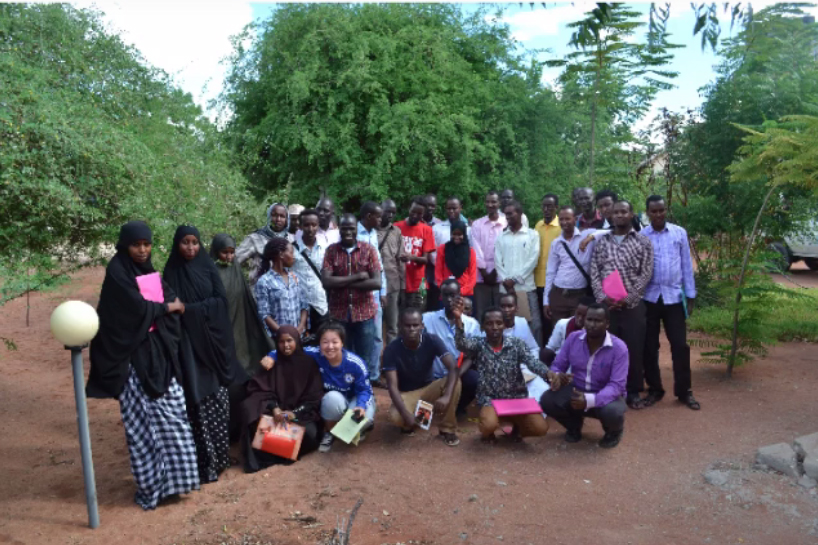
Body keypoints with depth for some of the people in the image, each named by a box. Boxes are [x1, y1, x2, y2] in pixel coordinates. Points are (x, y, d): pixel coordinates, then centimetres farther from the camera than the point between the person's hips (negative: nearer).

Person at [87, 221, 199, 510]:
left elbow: (174, 300, 7)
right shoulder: (117, 272, -10)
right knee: (143, 422, 0)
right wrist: (166, 307, -3)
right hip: (134, 357, -7)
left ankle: (170, 476, 21)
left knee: (171, 417, 9)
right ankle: (150, 486, 11)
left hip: (159, 353, 7)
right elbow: (138, 308, -19)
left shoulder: (148, 271, 12)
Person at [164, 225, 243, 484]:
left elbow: (221, 300, -2)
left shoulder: (208, 267, 6)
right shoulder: (171, 272, 3)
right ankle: (205, 460, 0)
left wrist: (190, 309, -11)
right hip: (188, 340, -2)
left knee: (218, 397, 4)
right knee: (198, 399, -5)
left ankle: (219, 453, 17)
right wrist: (204, 308, -13)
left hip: (213, 336, 2)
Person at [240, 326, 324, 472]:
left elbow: (315, 396, -4)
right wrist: (274, 408, -22)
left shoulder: (308, 363, -1)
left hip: (301, 412, -1)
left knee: (310, 433, -32)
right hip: (276, 410, 1)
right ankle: (262, 453, -15)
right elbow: (260, 389, -3)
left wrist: (295, 413, -20)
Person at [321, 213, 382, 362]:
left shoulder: (369, 249, -2)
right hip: (338, 314, 1)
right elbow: (326, 282, -12)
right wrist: (357, 277, -14)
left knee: (364, 359, 10)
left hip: (364, 314, 0)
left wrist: (342, 283, -12)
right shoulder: (331, 250, -1)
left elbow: (377, 283, -11)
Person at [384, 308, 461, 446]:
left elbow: (453, 368, -27)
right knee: (395, 417, -35)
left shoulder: (432, 340, -18)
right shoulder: (392, 350, -22)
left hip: (428, 388, 2)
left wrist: (447, 396, -44)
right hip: (406, 393, -2)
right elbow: (392, 386, -25)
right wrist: (405, 413, -40)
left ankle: (447, 429, -11)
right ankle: (408, 423, 3)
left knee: (456, 382, -28)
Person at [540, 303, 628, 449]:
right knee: (547, 400, -23)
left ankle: (614, 431, 5)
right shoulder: (573, 338, -8)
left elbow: (616, 385, -26)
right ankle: (574, 425, 12)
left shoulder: (619, 348, -20)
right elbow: (558, 366, 0)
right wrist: (555, 375, -28)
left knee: (612, 412, -38)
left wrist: (590, 400, -44)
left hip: (605, 396, -3)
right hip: (576, 390, 3)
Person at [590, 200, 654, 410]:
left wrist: (627, 298, -11)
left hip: (632, 305, -1)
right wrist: (603, 297, -9)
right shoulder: (601, 241, 9)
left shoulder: (643, 242, 4)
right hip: (605, 304, 1)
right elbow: (594, 273, 4)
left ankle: (634, 392, 16)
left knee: (634, 349, 2)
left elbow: (646, 274, -2)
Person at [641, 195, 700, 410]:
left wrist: (690, 295, 4)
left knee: (680, 345, 4)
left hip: (674, 296, 1)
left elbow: (686, 265, 5)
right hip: (649, 298, 0)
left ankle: (684, 391, 17)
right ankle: (654, 389, 22)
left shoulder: (679, 233, 2)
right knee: (649, 346, 8)